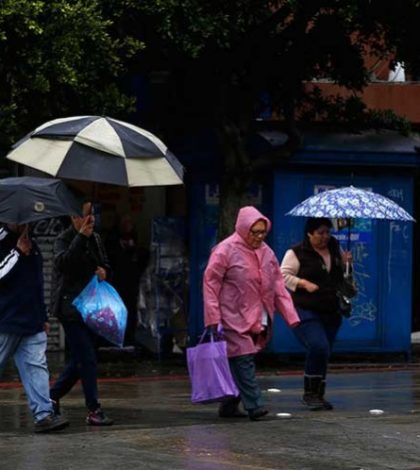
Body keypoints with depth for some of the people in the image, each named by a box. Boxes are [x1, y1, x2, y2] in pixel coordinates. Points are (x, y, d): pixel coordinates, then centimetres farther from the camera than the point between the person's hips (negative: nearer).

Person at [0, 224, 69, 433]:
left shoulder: (32, 246, 15)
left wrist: (43, 318, 23)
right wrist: (18, 253, -20)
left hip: (32, 322, 6)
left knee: (36, 366, -3)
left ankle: (44, 415, -7)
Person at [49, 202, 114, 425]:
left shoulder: (95, 239, 11)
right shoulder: (64, 240, -9)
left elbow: (104, 263, 24)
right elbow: (63, 263, -28)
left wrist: (103, 271, 0)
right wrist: (81, 237, -31)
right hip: (70, 307, -8)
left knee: (81, 358, 12)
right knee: (87, 358, -10)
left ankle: (53, 395, 28)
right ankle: (93, 410, -7)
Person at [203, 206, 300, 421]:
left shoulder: (266, 252, 12)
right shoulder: (225, 250, -8)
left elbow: (278, 286, 14)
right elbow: (211, 283, -8)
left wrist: (291, 316, 6)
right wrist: (213, 319, -14)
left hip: (258, 320, 6)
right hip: (234, 318, -6)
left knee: (243, 362, 9)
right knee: (243, 360, -13)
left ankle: (229, 406, 18)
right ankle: (254, 406, -16)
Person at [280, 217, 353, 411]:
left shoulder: (335, 249, 11)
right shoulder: (296, 253, -6)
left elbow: (341, 275, 26)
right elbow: (283, 275, -7)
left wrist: (346, 262, 4)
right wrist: (304, 283, -19)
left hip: (330, 313, 6)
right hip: (305, 311, -6)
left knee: (323, 354, 9)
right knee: (319, 347, -22)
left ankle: (317, 395, 20)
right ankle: (310, 393, -9)